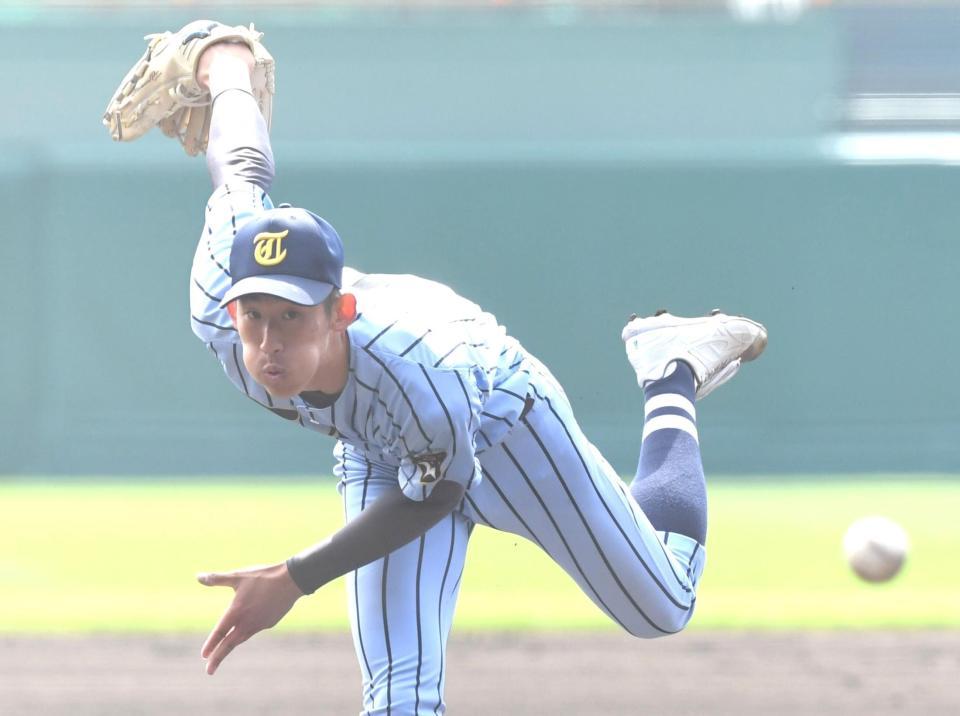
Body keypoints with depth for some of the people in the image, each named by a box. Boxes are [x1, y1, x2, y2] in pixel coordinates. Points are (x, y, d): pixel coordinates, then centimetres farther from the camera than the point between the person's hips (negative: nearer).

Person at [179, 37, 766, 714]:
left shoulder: (422, 376, -48)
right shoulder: (217, 314, -36)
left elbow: (432, 495, -28)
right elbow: (242, 172, -19)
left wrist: (294, 579, -31)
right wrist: (229, 73, 3)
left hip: (500, 417, -3)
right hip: (381, 458, 3)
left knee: (662, 608, 16)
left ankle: (673, 382, 35)